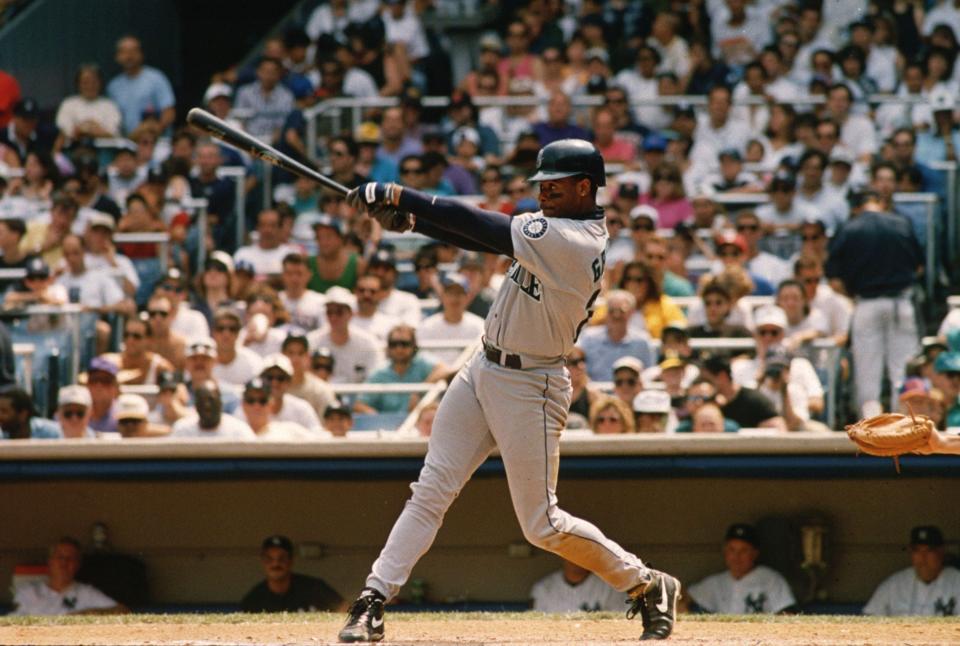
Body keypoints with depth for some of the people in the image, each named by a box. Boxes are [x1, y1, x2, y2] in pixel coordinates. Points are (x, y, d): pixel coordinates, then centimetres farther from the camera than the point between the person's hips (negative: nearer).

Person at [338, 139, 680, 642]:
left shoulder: (573, 242, -22)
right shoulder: (554, 227, 6)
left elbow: (484, 228, -24)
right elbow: (485, 237, 7)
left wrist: (400, 196, -21)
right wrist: (409, 218, -8)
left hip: (529, 387, -9)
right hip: (483, 370, 9)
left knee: (543, 525, -1)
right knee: (431, 491, 0)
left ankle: (647, 586, 17)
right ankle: (372, 604, -2)